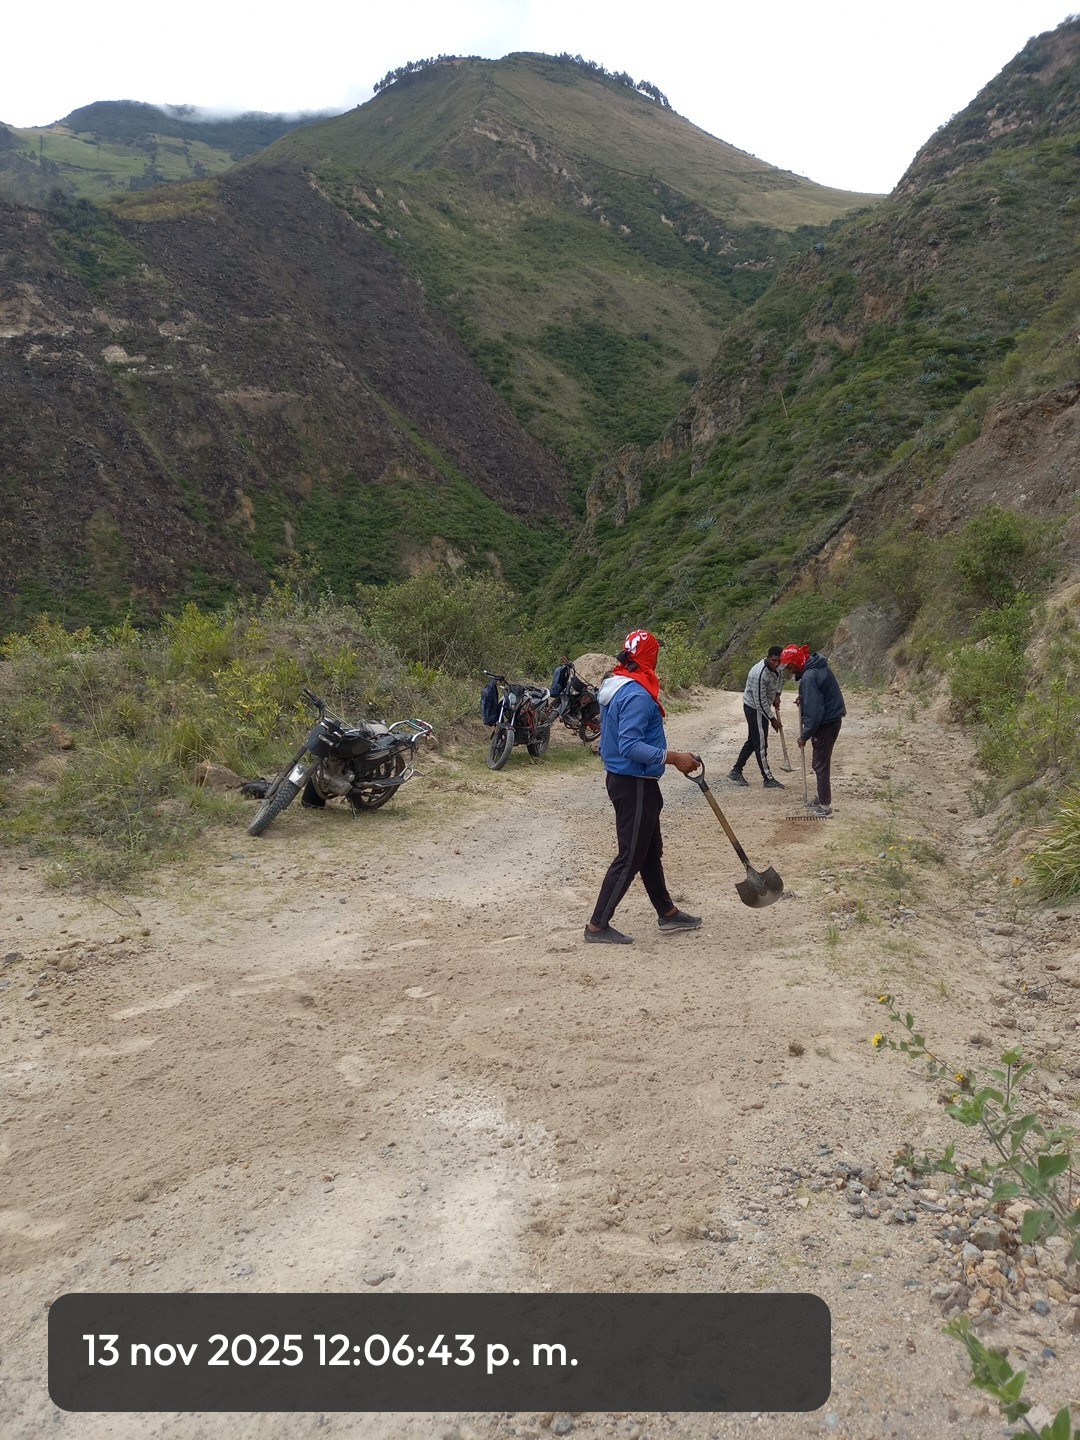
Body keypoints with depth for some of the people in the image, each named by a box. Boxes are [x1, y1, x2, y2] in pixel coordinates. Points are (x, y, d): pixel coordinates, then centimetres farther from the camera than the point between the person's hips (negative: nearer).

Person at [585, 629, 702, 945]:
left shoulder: (614, 686, 8)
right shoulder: (637, 695, -23)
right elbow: (630, 747, -29)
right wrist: (673, 758, -26)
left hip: (622, 779, 10)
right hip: (634, 785, -10)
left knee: (651, 850, 19)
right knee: (631, 856, -1)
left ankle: (667, 913, 32)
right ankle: (598, 926, 5)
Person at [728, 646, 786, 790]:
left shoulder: (776, 667, -5)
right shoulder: (759, 674, -32)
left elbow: (780, 677, 20)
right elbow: (760, 702, -28)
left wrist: (777, 695, 3)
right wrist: (772, 719, -18)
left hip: (763, 706, 10)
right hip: (755, 708, -10)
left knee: (752, 741, 16)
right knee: (761, 744, -3)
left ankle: (736, 771, 25)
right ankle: (768, 779, 3)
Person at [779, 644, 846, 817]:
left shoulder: (809, 677, -25)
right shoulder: (817, 666, 6)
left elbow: (813, 710, -25)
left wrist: (805, 735, -17)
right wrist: (803, 700, 7)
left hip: (825, 724, -10)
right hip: (831, 719, 10)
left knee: (821, 765, 0)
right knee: (821, 763, 19)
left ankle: (825, 806, 8)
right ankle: (822, 799, 29)